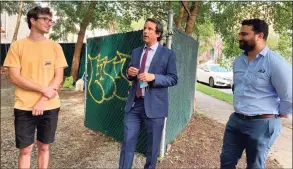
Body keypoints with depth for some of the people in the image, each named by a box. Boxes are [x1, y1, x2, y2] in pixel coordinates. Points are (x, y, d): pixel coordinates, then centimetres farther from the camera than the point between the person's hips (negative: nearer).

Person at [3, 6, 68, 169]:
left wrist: (43, 100, -11)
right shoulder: (17, 46, -2)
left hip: (50, 106, 2)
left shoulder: (55, 47, 3)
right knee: (25, 149, 6)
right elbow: (14, 77, -8)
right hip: (24, 107, -2)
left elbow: (58, 77, -1)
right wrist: (44, 89, -14)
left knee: (44, 146, 13)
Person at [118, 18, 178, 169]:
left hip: (154, 105, -3)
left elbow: (173, 79, -5)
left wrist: (153, 77, -21)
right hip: (134, 103, 4)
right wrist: (129, 73, -7)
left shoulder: (168, 54, -3)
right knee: (127, 142, 9)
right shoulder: (136, 52, 11)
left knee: (152, 145, 12)